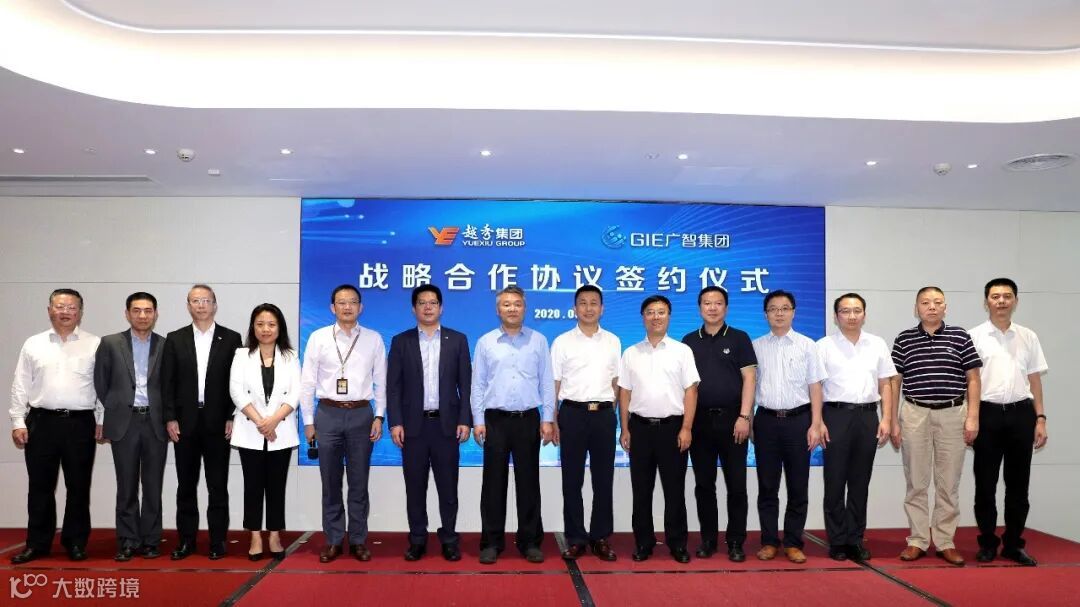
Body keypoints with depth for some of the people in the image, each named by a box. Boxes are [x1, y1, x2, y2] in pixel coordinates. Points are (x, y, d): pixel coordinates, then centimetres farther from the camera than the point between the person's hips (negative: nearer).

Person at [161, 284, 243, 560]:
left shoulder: (231, 339, 2)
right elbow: (167, 383, 4)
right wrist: (170, 419, -3)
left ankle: (217, 541, 12)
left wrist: (232, 418, -6)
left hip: (218, 422, -1)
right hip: (185, 422, 2)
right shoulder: (175, 339, 6)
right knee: (186, 486, 8)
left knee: (218, 486, 4)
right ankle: (186, 540, 17)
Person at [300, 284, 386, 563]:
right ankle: (333, 540, 19)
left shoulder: (373, 339, 3)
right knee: (330, 482, 8)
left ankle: (358, 540, 18)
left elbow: (381, 381, 5)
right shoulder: (318, 338, 1)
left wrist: (379, 417, -2)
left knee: (359, 483, 7)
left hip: (361, 414, 0)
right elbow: (307, 381, 3)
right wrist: (308, 421, 0)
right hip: (328, 413, 0)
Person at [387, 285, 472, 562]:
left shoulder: (457, 340, 5)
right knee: (415, 486, 6)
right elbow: (393, 386, 2)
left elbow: (466, 383, 3)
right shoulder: (401, 341, 5)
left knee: (448, 486, 5)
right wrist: (395, 422, -7)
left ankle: (449, 539, 15)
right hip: (413, 423, 0)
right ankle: (417, 540, 17)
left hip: (446, 423, 0)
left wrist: (465, 420, -5)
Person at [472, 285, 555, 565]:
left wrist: (548, 419, -2)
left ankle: (530, 541, 16)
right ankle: (492, 541, 14)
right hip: (496, 419, 0)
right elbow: (478, 385, 4)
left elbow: (547, 382, 3)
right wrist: (478, 421, -2)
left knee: (528, 482, 6)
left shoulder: (538, 341, 4)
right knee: (494, 483, 4)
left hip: (529, 419, 0)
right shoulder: (485, 342, 4)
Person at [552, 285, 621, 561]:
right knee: (572, 479, 4)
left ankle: (601, 537, 17)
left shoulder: (613, 341, 7)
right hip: (573, 414, -1)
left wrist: (612, 414, 5)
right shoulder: (562, 342, 1)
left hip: (603, 414, 2)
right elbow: (554, 385, 1)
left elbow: (616, 382, 12)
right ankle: (575, 538, 14)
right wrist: (552, 422, -4)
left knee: (603, 479, 7)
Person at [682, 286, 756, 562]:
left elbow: (749, 379, -3)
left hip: (732, 419, -2)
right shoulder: (689, 341, 9)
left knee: (736, 485, 2)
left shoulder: (739, 339, 2)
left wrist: (744, 417, -12)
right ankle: (708, 539, 18)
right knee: (704, 484, 7)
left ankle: (735, 541, 11)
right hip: (699, 421, 2)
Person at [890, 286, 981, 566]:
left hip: (952, 414, 0)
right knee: (916, 482, 5)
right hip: (915, 414, 0)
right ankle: (918, 541, 15)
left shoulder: (960, 337, 3)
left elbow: (972, 379, 4)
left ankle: (945, 542, 17)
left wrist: (973, 417, -3)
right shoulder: (904, 339, 4)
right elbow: (895, 382, 6)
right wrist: (893, 421, 3)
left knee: (949, 483, 6)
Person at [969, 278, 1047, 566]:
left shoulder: (1028, 337, 9)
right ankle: (987, 543, 16)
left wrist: (1040, 418, 4)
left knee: (1018, 484, 9)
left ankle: (1013, 544, 20)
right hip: (988, 413, -2)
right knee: (985, 483, 4)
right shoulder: (975, 336, 0)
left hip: (1021, 413, 3)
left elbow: (1035, 380, 11)